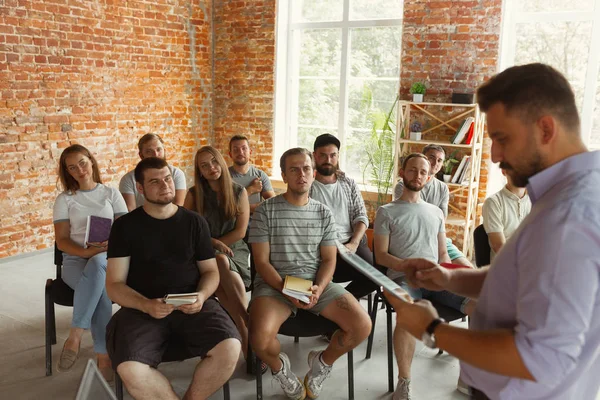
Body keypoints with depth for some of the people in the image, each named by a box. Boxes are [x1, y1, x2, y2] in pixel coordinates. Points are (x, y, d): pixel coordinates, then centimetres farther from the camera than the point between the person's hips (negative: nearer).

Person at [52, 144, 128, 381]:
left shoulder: (111, 194, 11)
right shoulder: (64, 200, 10)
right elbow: (62, 241, 3)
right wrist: (85, 251, -17)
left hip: (108, 257, 0)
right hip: (75, 259, 0)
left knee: (96, 265, -40)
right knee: (100, 289, -37)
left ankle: (75, 335, -36)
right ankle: (103, 356, -34)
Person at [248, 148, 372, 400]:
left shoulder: (323, 213, 9)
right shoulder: (266, 211, -3)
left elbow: (329, 259, 8)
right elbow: (261, 262, -5)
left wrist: (319, 288, -13)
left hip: (316, 283, 4)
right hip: (274, 283, -3)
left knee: (362, 326, -16)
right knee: (261, 336, -33)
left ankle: (322, 362, 15)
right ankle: (280, 367, 6)